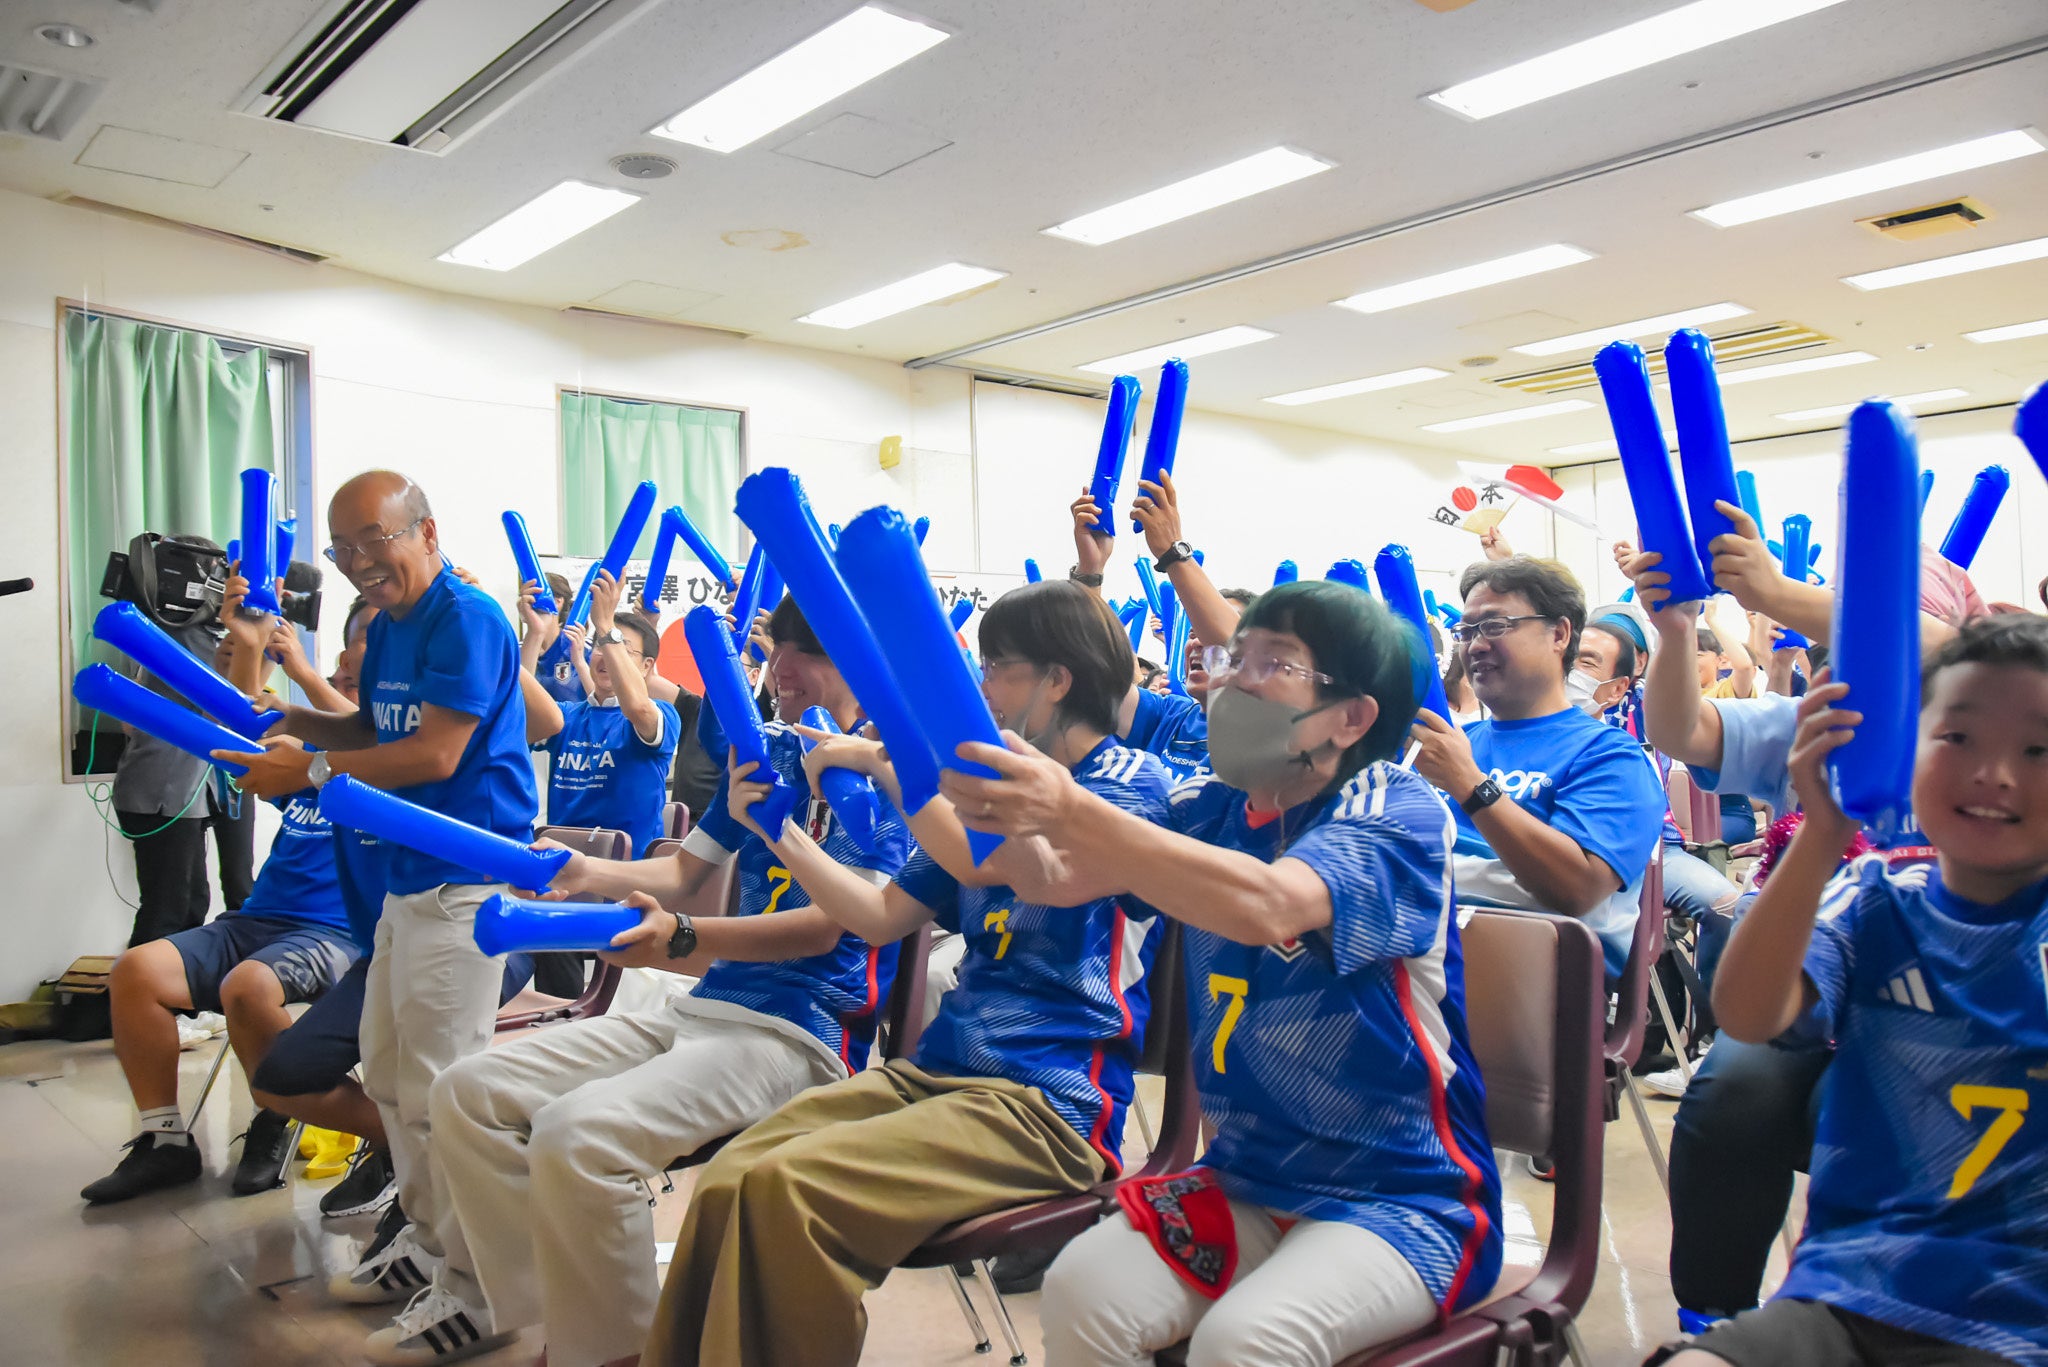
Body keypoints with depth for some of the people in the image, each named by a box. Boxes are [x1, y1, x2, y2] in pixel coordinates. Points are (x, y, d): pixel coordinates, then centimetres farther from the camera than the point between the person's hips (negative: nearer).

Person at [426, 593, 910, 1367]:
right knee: (468, 1095, 0)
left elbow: (824, 925, -15)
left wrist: (681, 939, -30)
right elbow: (683, 874, 20)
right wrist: (588, 873, 0)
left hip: (799, 1033, -8)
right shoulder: (764, 752, 16)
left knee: (576, 1135, -29)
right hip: (700, 1009, 8)